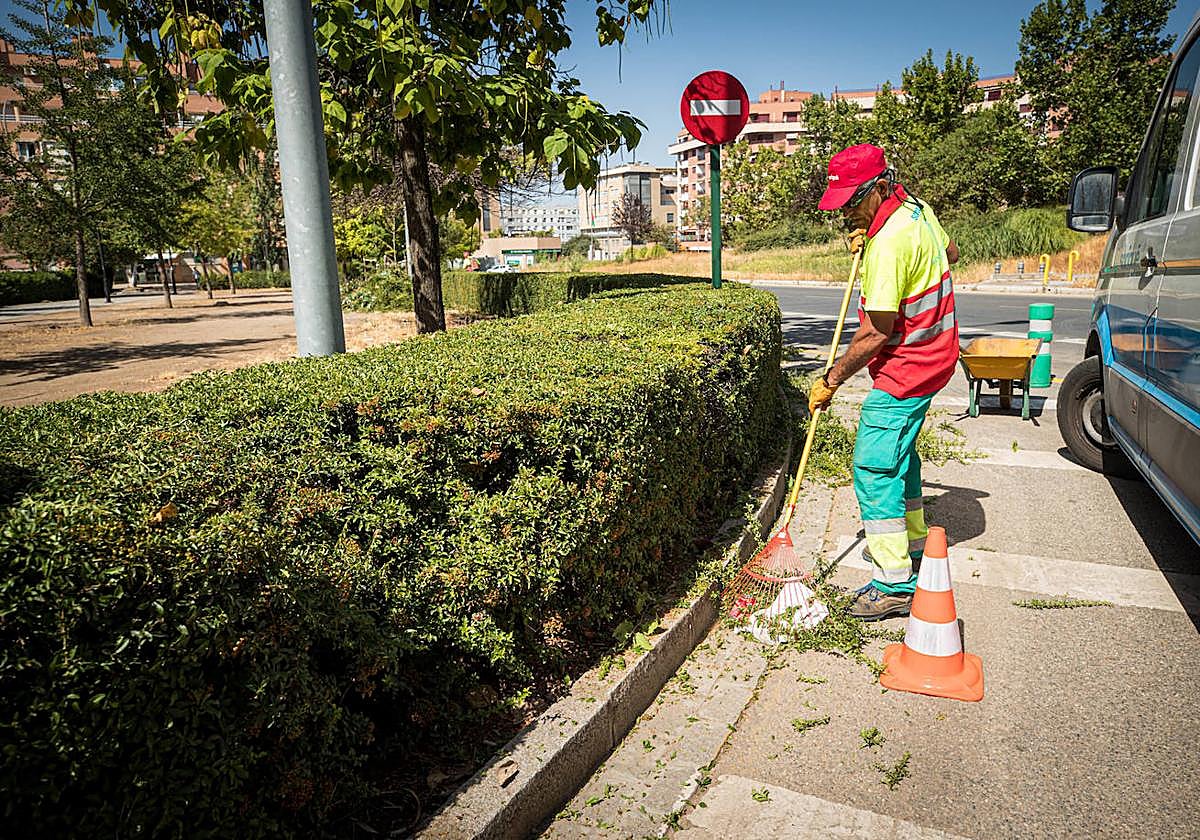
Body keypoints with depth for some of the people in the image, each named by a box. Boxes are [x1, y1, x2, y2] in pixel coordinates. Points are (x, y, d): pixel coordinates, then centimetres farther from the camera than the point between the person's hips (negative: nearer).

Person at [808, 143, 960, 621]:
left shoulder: (888, 243, -26)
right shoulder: (917, 210, 4)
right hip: (933, 356, 11)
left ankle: (895, 584, -6)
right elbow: (950, 253, 23)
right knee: (899, 450, 23)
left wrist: (832, 379, -15)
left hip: (905, 368, -11)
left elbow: (877, 332, -26)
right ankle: (912, 542, 38)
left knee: (873, 465, -9)